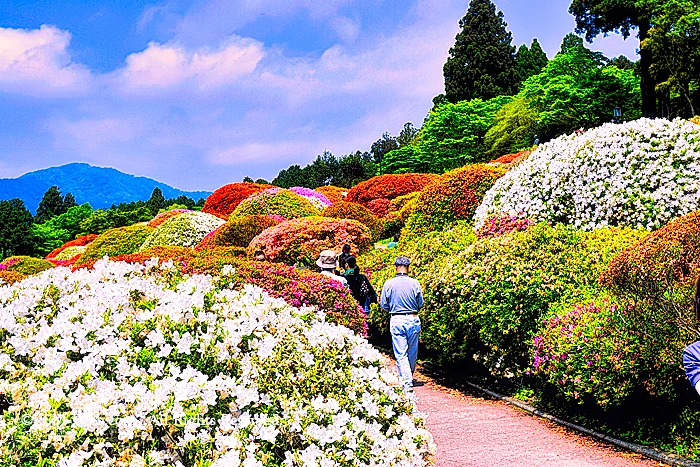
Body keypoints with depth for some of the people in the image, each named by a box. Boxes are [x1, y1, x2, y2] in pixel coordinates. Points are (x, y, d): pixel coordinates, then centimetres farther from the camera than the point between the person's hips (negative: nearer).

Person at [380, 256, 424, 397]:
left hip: (397, 321, -1)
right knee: (412, 352, 17)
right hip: (413, 320, 2)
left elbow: (384, 306, 1)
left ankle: (407, 385, -12)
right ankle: (409, 378, 35)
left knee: (401, 355, -1)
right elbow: (420, 304, 5)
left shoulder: (389, 284, -6)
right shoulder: (415, 283, -5)